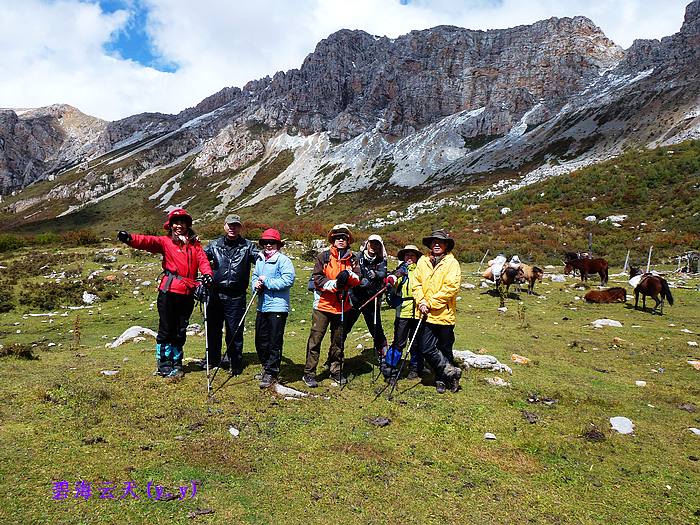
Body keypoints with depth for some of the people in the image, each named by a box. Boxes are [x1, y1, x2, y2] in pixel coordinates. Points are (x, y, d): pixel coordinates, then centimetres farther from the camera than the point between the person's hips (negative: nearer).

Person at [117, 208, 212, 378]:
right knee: (166, 330, 1)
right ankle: (164, 365, 14)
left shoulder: (195, 244, 14)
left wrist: (207, 273, -20)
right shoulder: (165, 242, 4)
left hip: (187, 294, 3)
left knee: (180, 332, 13)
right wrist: (130, 238, -33)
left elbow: (202, 259, 1)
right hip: (168, 292, -3)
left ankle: (176, 363, 26)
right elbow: (149, 241, -13)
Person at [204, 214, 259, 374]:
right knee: (213, 328, 12)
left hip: (236, 297, -2)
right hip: (215, 294, 3)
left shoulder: (248, 246, 4)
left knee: (235, 331, 4)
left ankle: (235, 363, 19)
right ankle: (213, 360, 31)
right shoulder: (214, 245, 11)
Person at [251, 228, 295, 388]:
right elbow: (254, 277, 18)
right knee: (260, 340, 15)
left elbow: (288, 281, -18)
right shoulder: (259, 260, 13)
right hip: (262, 307, 7)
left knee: (275, 342, 0)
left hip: (278, 307, -7)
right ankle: (266, 366, 33)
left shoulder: (283, 260, -9)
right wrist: (256, 284, -5)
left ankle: (271, 373, 10)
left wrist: (266, 282, -15)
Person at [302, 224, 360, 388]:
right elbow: (317, 278, -8)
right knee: (315, 338, -2)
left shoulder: (352, 259, 7)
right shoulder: (323, 256, -2)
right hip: (323, 304, -3)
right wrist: (334, 284, -18)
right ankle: (309, 373, 7)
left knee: (338, 340, 14)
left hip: (342, 305, 3)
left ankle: (336, 370, 29)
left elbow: (358, 280, 1)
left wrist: (349, 274, -19)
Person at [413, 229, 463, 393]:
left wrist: (431, 303, -15)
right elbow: (417, 283, 9)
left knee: (445, 349, 10)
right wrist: (421, 302, -7)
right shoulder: (423, 261, 8)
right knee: (426, 348, -3)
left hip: (445, 314, -3)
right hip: (428, 315, 3)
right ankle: (451, 371, 12)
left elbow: (451, 288, -13)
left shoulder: (452, 263, -5)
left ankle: (442, 379, 27)